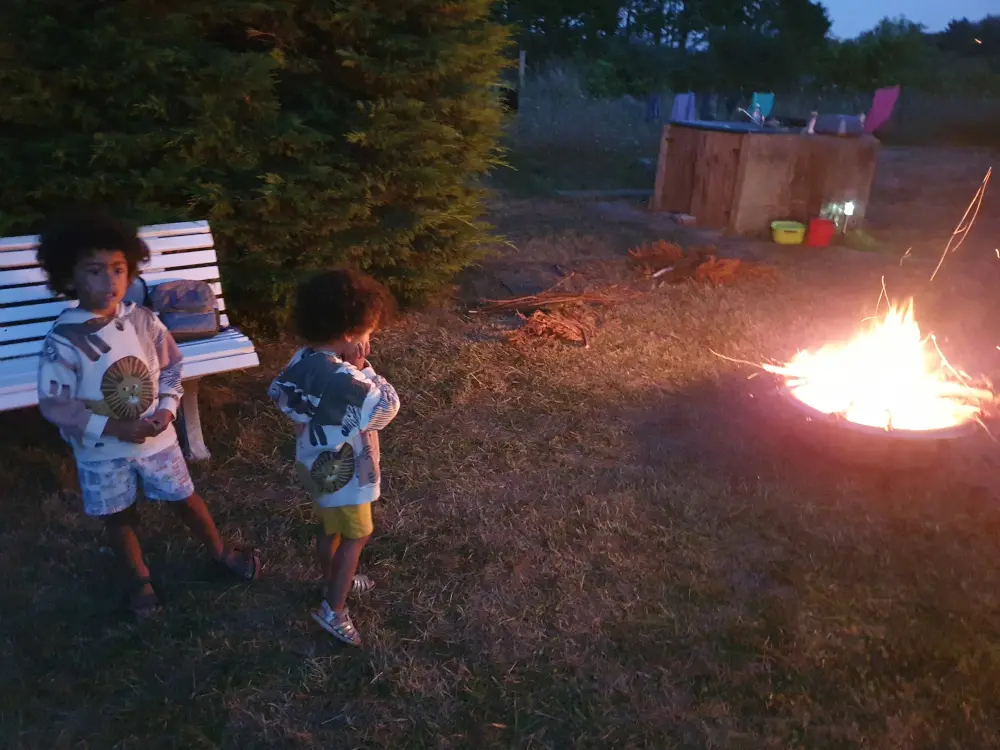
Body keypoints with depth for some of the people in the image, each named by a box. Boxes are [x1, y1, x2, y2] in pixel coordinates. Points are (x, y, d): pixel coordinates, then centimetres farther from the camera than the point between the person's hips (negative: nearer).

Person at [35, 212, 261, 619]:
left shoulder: (143, 320, -13)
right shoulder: (62, 342, -22)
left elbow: (170, 368, 0)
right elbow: (54, 406, -19)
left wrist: (167, 410, -15)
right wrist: (115, 429, -22)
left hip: (156, 438, 2)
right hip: (102, 451, -1)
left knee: (184, 499, 18)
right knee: (118, 518, 18)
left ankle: (220, 551, 43)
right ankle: (140, 578, 42)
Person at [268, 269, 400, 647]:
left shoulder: (301, 359, -7)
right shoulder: (343, 377, -34)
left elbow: (279, 393, 9)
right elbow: (388, 405, -27)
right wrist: (362, 367, -21)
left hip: (315, 465, 8)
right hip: (342, 473, -8)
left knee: (330, 528, 27)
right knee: (355, 536, 10)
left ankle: (333, 581, 48)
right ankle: (333, 610, 18)